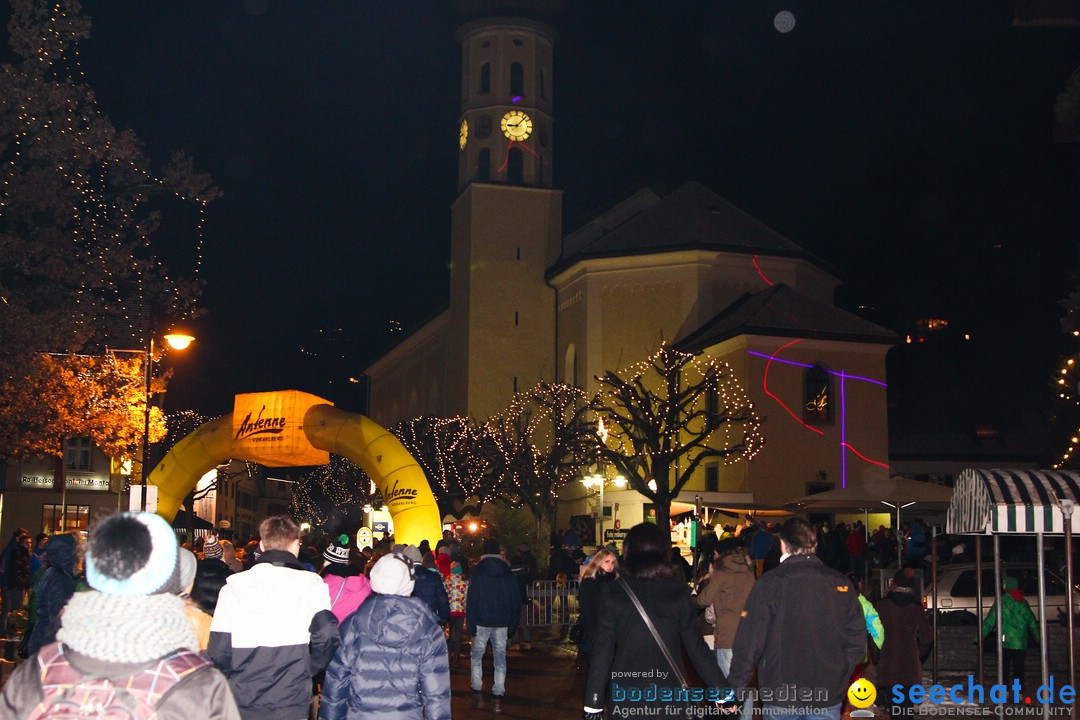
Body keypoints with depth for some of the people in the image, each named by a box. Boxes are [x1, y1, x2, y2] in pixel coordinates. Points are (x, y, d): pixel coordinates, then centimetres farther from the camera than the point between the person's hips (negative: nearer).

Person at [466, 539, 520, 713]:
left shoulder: (477, 572, -4)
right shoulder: (508, 574, 6)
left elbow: (471, 600, -8)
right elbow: (515, 601, 9)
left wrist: (471, 625, -6)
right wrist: (512, 625, 15)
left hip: (482, 622, -2)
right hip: (502, 624, 2)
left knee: (477, 657, 11)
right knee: (500, 660, 5)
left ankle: (478, 695, 8)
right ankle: (497, 699, 3)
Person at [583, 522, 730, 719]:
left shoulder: (613, 593, -7)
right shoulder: (678, 593, -6)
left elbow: (602, 651, -7)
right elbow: (697, 647, -4)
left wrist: (594, 704, -3)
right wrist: (722, 692, 6)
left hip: (626, 701, 0)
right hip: (669, 700, 0)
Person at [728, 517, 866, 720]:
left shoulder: (770, 583, -9)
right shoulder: (841, 583, 0)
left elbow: (749, 642, -12)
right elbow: (857, 640, 2)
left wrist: (736, 688, -4)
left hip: (780, 698, -2)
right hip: (828, 698, 2)